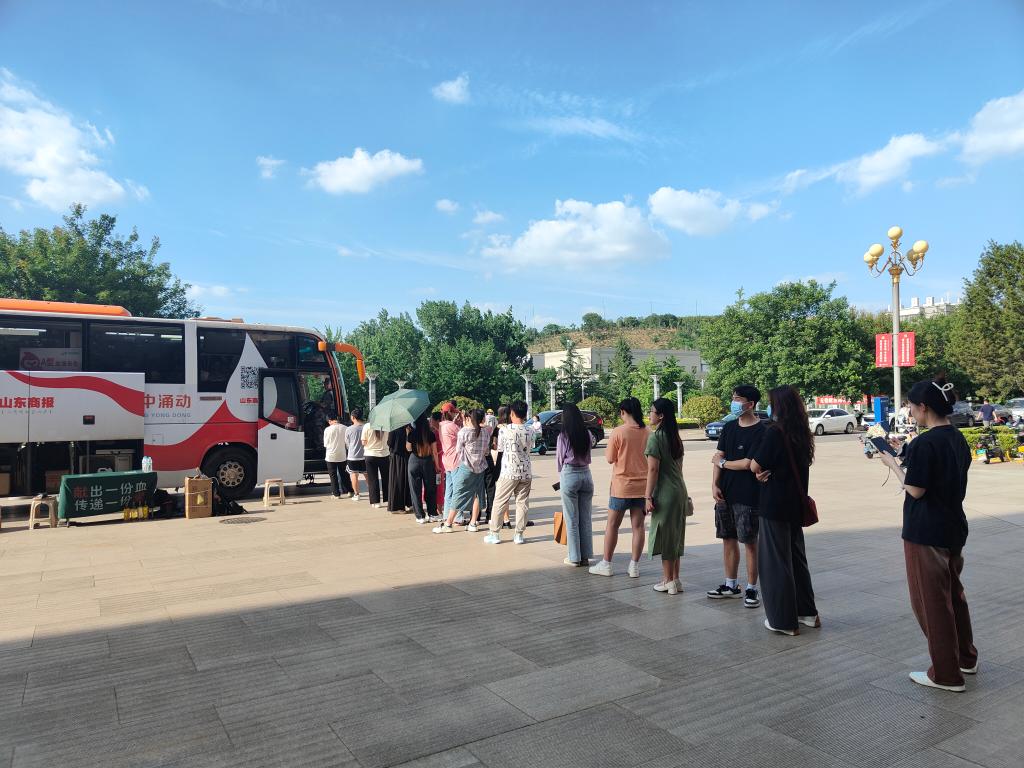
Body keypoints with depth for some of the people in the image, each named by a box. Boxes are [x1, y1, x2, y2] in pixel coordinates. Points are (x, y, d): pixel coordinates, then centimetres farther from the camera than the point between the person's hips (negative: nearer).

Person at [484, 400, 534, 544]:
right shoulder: (530, 431, 1)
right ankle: (519, 535, 11)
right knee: (523, 503, 8)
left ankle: (495, 534, 11)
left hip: (509, 472, -3)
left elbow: (499, 449, -1)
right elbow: (530, 448, 10)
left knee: (499, 503, 7)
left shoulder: (504, 430, -10)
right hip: (526, 472, 3)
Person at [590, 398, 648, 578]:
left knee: (612, 525, 8)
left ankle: (606, 564, 15)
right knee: (638, 526, 8)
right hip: (642, 486, 4)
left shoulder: (618, 432, -12)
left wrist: (607, 450, 10)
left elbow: (610, 459, -8)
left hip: (622, 485, -4)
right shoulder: (647, 433, 0)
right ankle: (634, 566, 12)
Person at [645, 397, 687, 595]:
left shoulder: (655, 437, -14)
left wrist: (648, 497, -14)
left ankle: (668, 581, 9)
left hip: (665, 492, -8)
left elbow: (653, 469, -17)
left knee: (665, 535, 1)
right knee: (675, 534, 14)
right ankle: (675, 579, 22)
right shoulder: (675, 437, 11)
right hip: (680, 490, 8)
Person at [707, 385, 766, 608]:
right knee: (728, 539, 13)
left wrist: (722, 463, -3)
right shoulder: (729, 427, 9)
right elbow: (719, 457, 5)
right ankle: (731, 585, 25)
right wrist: (715, 484, -5)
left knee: (750, 542, 3)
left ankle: (751, 589, 14)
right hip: (725, 493, 7)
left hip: (747, 495, -6)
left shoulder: (760, 431, -12)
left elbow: (747, 464, -17)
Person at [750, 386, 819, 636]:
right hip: (796, 503, 8)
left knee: (775, 560, 3)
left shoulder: (774, 431, -17)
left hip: (774, 504, -8)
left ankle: (784, 620, 11)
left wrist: (761, 471, 6)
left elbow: (754, 466, -16)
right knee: (796, 556, 19)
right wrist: (767, 471, 2)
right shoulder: (802, 434, 7)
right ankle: (807, 612, 28)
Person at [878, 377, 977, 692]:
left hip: (926, 533, -9)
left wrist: (894, 464, -6)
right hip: (954, 527, 9)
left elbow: (915, 490, -18)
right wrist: (907, 458, 10)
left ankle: (946, 674, 14)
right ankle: (966, 657, 38)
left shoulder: (923, 444, -22)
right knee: (953, 592, 23)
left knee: (931, 599, 4)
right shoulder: (958, 439, 6)